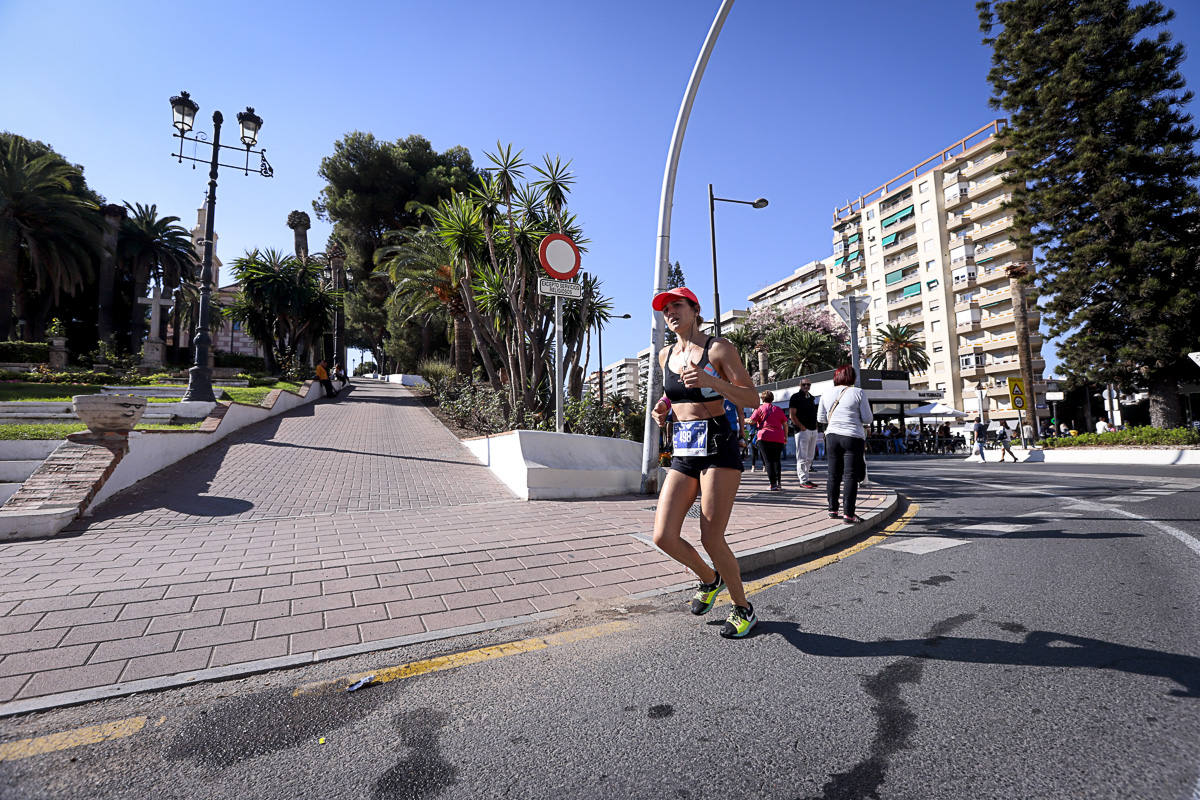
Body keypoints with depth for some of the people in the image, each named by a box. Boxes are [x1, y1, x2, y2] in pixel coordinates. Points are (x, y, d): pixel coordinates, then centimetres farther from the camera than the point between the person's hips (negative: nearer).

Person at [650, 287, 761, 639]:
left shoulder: (719, 348, -4)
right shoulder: (665, 355, 13)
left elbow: (751, 398, -9)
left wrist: (709, 380, -24)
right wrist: (663, 409, 6)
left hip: (718, 447, -5)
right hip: (683, 452, 6)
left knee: (711, 539, -6)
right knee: (664, 536, -4)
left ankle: (743, 608, 23)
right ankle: (710, 579, 28)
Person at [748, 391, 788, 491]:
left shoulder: (760, 408, 2)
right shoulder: (778, 409, 14)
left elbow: (752, 421, -7)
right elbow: (785, 423, 12)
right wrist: (786, 436, 19)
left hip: (765, 437, -3)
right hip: (779, 438, 4)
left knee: (768, 461, -1)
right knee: (777, 460, 15)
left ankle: (773, 484, -7)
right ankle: (779, 483, 8)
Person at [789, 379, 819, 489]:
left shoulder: (811, 398, 18)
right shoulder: (796, 397, -5)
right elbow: (792, 415, -11)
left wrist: (815, 427, 13)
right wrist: (801, 427, -17)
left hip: (813, 430, 8)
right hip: (802, 430, -8)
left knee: (810, 457, 12)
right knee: (802, 457, -7)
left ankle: (807, 478, 20)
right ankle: (803, 480, -5)